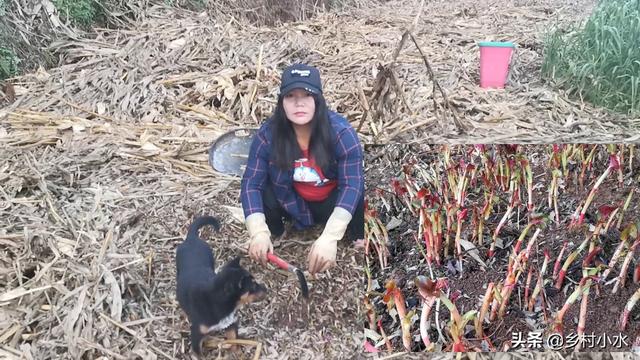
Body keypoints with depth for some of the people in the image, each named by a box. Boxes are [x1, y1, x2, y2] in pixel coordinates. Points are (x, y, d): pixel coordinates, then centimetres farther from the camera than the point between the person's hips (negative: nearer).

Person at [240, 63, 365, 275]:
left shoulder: (340, 132, -30)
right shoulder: (268, 134, -24)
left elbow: (351, 184, -34)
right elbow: (251, 183, -22)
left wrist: (329, 238, -46)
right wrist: (258, 233, -38)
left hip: (332, 202, -1)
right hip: (293, 203, 2)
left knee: (355, 188, -31)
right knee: (263, 188, -26)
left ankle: (358, 241, -1)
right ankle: (274, 235, 4)